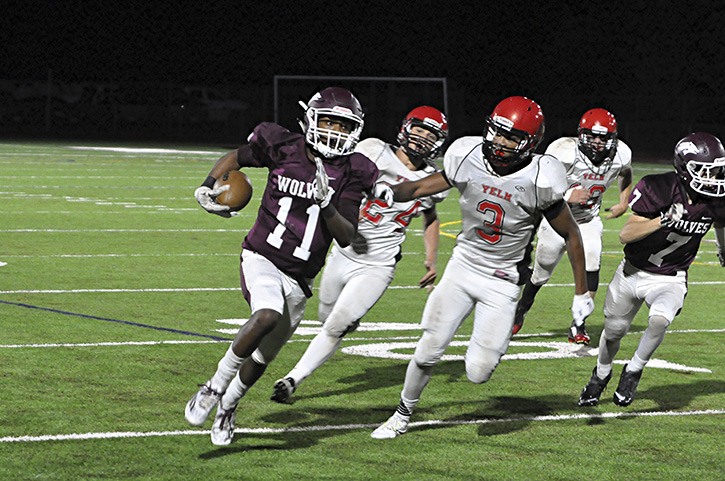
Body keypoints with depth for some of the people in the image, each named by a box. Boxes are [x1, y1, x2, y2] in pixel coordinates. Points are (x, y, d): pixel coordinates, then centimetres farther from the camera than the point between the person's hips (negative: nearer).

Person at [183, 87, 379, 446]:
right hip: (262, 258, -3)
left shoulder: (350, 173, -6)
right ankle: (215, 386, -15)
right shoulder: (282, 148, -7)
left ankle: (228, 406, 45)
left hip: (298, 279, 3)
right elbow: (238, 157, 13)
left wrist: (326, 204, -26)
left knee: (263, 356, 15)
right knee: (267, 317, -34)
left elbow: (346, 237, -9)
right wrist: (209, 185, -4)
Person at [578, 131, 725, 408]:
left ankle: (633, 372, -4)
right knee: (614, 331, 17)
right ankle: (601, 375, 49)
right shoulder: (659, 189, -25)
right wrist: (663, 221, -41)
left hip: (670, 279, 0)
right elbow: (625, 235, -26)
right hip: (632, 271, 0)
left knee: (659, 320, -30)